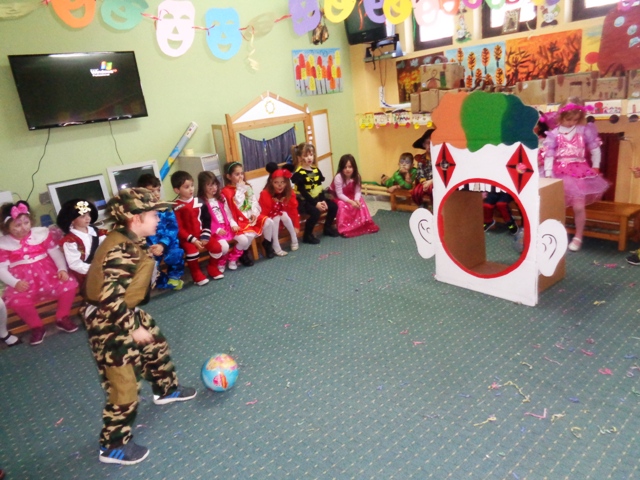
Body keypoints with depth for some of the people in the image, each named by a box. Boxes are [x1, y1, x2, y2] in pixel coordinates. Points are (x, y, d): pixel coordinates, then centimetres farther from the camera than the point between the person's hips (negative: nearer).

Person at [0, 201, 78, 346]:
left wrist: (62, 269, -15)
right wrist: (15, 283, -20)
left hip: (48, 273, 1)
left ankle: (62, 318, 1)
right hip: (23, 280, -1)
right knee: (16, 301, -31)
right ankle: (36, 327, -2)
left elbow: (56, 252, 2)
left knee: (70, 284, -24)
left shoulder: (42, 233, 3)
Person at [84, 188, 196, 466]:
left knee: (157, 347, 27)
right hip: (109, 323, -10)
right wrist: (133, 328, -25)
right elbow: (110, 299, -31)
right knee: (123, 386, 0)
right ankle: (112, 446, 19)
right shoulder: (121, 250, -30)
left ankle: (166, 390, 53)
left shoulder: (130, 241, -1)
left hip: (128, 313, 10)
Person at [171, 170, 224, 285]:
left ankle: (212, 268, 13)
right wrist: (193, 240, -19)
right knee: (192, 250, -31)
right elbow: (179, 229, -11)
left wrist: (205, 237, -8)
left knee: (217, 247, -15)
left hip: (201, 235, 4)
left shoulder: (198, 201, 5)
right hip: (186, 238, -4)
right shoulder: (176, 207, -8)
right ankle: (197, 274, -6)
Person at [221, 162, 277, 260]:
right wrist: (240, 189, -15)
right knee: (250, 234, -30)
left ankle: (267, 244, 9)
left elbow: (254, 201, 9)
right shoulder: (226, 191, -8)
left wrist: (254, 213, -8)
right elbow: (237, 204, -22)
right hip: (240, 219, -7)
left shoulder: (247, 187, 14)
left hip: (252, 216, 7)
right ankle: (243, 254, -3)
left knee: (268, 222, -15)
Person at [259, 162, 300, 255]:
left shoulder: (289, 193, -16)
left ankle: (294, 240, -12)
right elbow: (264, 212, -27)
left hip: (284, 215, 3)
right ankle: (276, 247, -26)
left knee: (284, 215, -28)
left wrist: (296, 226, -14)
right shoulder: (265, 194, -30)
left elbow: (293, 209, -13)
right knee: (276, 218, -32)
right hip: (271, 218, -3)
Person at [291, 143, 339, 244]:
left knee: (333, 206, -1)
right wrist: (315, 203, -22)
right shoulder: (299, 173, -15)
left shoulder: (316, 170, 7)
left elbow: (320, 188, 7)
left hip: (317, 198, 8)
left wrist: (323, 200, -7)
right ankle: (307, 235, -13)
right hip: (304, 201, -8)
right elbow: (303, 192, -19)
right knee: (315, 212, -31)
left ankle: (327, 228, 18)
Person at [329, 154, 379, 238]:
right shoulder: (338, 177, -30)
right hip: (338, 198, -5)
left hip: (351, 196, 5)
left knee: (360, 202, -16)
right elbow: (339, 194, -29)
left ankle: (363, 225, -2)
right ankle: (345, 228, -21)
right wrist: (351, 202, -38)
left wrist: (356, 200, -36)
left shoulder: (356, 176, -14)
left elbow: (357, 191, -15)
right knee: (343, 206, -32)